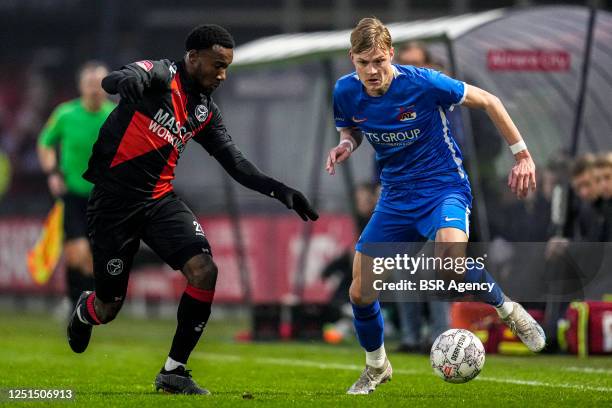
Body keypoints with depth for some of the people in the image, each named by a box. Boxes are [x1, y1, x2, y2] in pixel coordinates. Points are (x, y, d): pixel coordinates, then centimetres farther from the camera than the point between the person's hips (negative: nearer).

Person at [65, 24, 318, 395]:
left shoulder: (206, 111, 10)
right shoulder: (159, 76, -10)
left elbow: (236, 163, 12)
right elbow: (111, 82, -30)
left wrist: (280, 191, -1)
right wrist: (127, 82, -56)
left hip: (159, 199, 6)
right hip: (114, 201, -6)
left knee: (204, 271, -18)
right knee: (108, 308, 2)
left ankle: (174, 371, -6)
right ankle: (84, 312, 44)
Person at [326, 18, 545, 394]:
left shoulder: (423, 83, -21)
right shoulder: (346, 92, -8)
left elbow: (489, 102, -9)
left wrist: (522, 155, -7)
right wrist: (346, 144, -9)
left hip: (444, 187, -5)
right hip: (396, 198, 5)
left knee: (452, 256, -37)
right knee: (360, 293, 1)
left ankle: (509, 310, -8)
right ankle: (377, 367, 30)